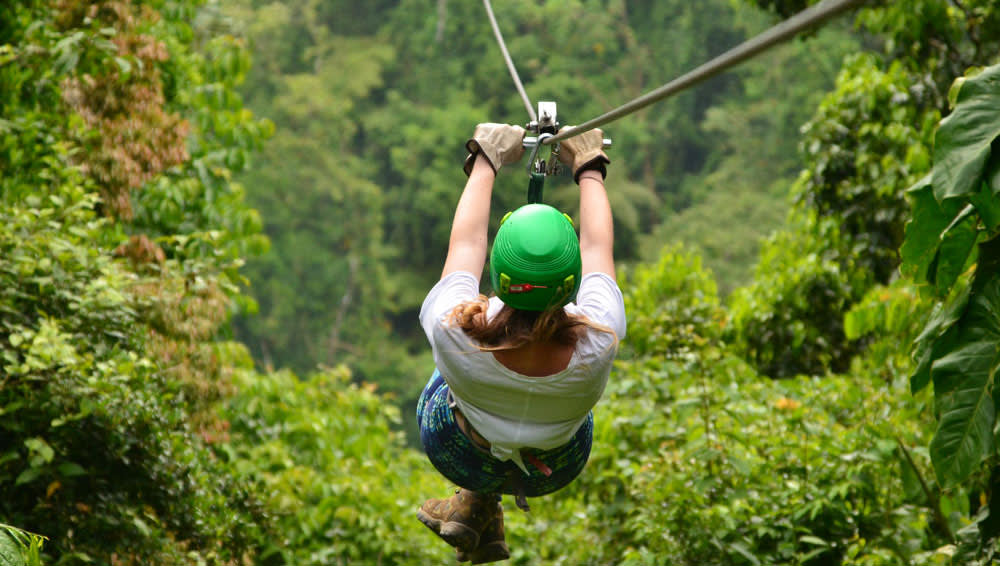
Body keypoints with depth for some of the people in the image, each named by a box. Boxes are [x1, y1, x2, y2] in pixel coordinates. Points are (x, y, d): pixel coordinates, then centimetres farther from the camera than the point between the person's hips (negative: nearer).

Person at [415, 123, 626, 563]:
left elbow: (465, 242, -21)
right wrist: (589, 170, -2)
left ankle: (479, 496, 30)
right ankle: (479, 510, 30)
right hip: (555, 469, 0)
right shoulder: (596, 345, -38)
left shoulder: (453, 333, -41)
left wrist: (485, 162, -5)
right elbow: (597, 246, -19)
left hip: (457, 457, 0)